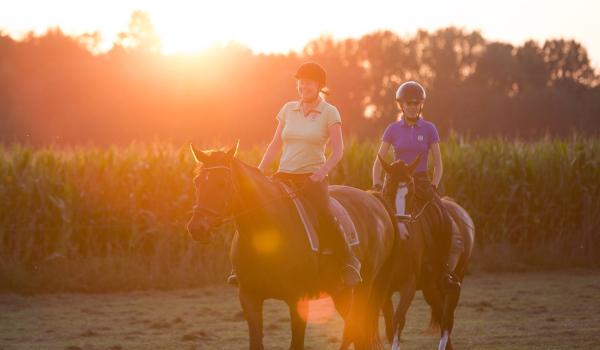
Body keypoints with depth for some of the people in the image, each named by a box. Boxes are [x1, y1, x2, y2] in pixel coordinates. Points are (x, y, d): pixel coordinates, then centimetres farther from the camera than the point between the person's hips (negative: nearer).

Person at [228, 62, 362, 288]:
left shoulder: (329, 113, 0)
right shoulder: (288, 110, 12)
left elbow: (338, 151, -5)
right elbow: (276, 144, 16)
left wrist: (321, 173, -20)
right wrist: (259, 172, 4)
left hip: (313, 178, -4)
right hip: (284, 176, 4)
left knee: (324, 216, -29)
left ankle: (349, 262, -16)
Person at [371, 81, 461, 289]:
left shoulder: (429, 129, 5)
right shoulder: (393, 129, 6)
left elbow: (438, 165, 7)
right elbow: (378, 162, 9)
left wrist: (432, 188, -6)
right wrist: (376, 185, -4)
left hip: (421, 182, 0)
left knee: (446, 224, -18)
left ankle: (446, 269, -4)